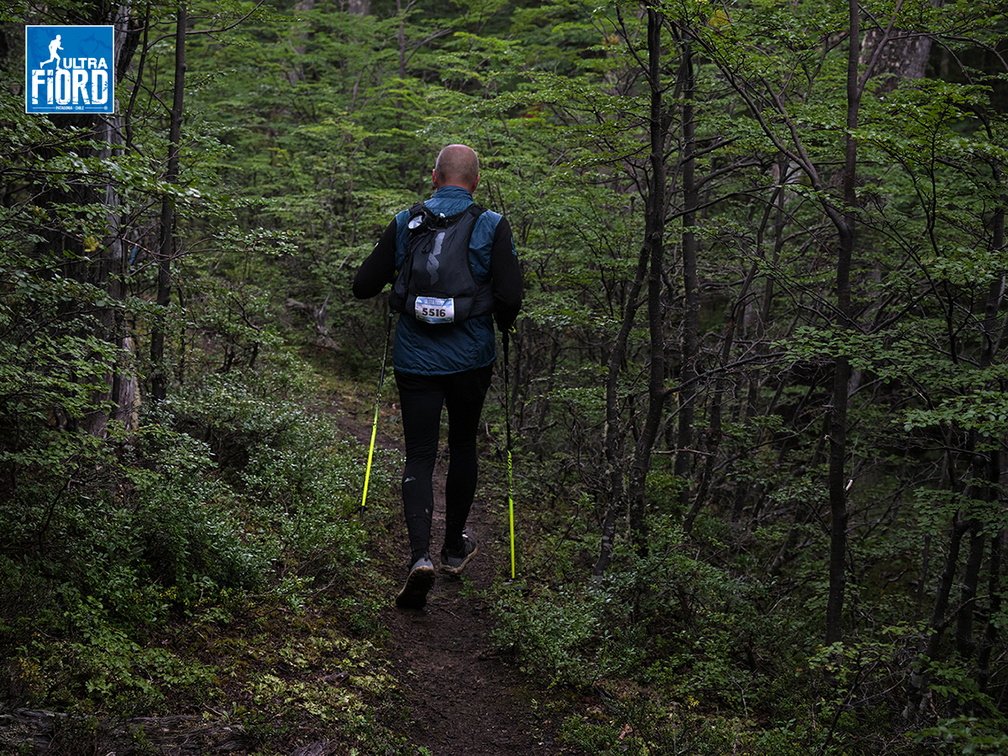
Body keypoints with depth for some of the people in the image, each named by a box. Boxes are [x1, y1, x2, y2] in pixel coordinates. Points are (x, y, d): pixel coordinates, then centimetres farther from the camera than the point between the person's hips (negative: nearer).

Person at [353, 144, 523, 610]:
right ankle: (455, 548, 30)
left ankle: (420, 556, -17)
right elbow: (509, 298, -16)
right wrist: (503, 323, 7)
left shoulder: (405, 223, -1)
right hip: (471, 360, 0)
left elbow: (363, 287, 0)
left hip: (415, 360, 1)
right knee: (463, 447, 19)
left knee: (419, 457, 2)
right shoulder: (492, 226, -7)